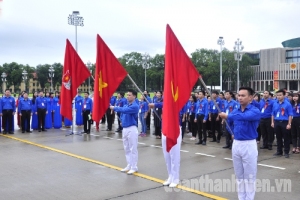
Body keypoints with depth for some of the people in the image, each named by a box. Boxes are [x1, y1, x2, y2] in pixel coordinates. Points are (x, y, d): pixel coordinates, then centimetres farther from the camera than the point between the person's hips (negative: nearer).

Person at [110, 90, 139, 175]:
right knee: (127, 149, 14)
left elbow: (124, 110, -25)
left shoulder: (135, 106, -13)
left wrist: (114, 108, -15)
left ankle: (134, 167, 4)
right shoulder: (126, 105, 13)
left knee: (133, 149, -3)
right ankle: (129, 166, 24)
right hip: (125, 129, 9)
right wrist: (122, 121, 5)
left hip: (132, 129, -9)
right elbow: (122, 113, 22)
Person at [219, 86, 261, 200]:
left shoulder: (255, 111, -11)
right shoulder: (235, 111, 6)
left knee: (249, 176, 4)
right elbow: (228, 123, 23)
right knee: (239, 175, 14)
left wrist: (227, 116, -35)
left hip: (249, 145, -6)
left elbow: (244, 116, -33)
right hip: (236, 144, 6)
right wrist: (232, 133, 8)